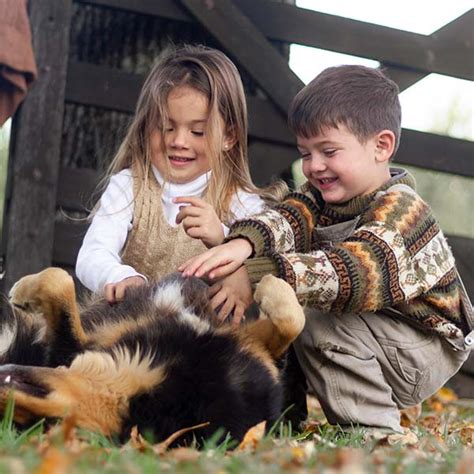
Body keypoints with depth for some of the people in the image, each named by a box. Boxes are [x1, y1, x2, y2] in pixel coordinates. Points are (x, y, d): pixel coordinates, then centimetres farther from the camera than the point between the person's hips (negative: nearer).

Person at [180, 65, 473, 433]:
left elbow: (361, 271, -41)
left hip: (427, 344, -8)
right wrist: (242, 243, -44)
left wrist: (259, 278, -51)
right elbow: (286, 219, -19)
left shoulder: (400, 209, -23)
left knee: (320, 322, -28)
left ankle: (374, 433, -20)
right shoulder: (325, 195, 2)